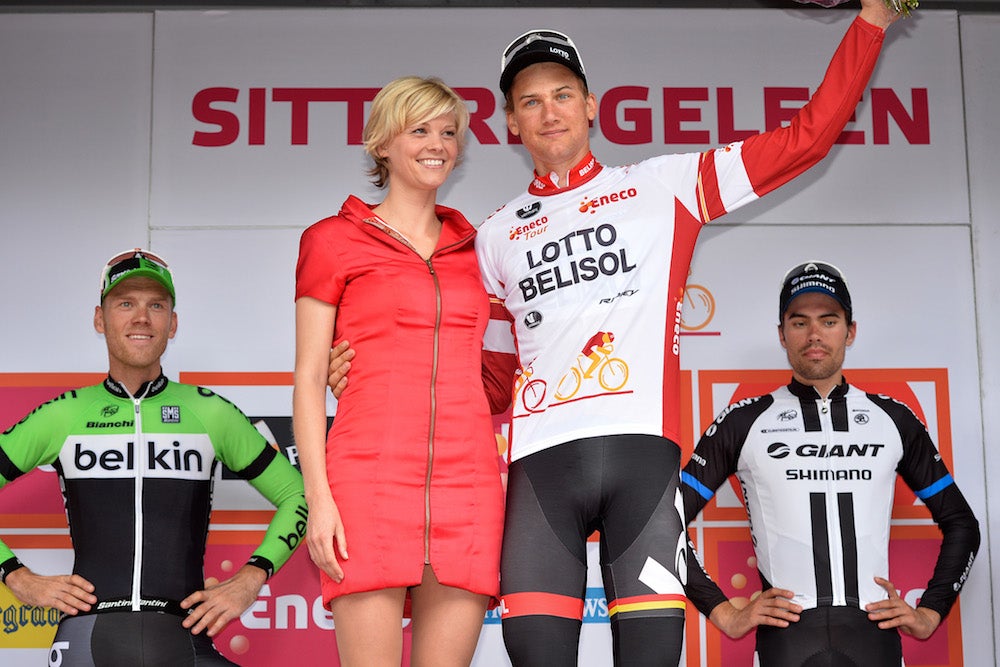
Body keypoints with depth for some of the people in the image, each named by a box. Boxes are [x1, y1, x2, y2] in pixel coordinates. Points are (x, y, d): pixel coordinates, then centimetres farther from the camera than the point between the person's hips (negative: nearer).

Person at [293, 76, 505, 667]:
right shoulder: (333, 240, 8)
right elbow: (310, 378, 3)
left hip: (467, 481, 4)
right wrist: (318, 496, -7)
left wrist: (506, 482, 12)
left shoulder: (470, 247, 19)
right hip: (372, 479, -3)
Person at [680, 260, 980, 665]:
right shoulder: (745, 422, 8)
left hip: (874, 630, 1)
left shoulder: (894, 419, 15)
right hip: (786, 630, -1)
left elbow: (961, 524, 23)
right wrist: (725, 614, 1)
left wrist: (930, 613, 11)